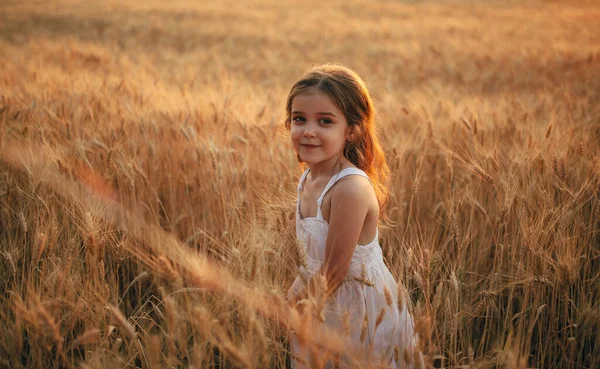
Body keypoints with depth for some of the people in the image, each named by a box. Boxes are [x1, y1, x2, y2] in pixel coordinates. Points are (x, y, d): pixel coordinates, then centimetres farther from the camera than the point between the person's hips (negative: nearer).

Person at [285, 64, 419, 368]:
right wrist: (297, 292, 2)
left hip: (359, 310, -7)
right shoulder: (309, 177, -3)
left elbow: (333, 272, -22)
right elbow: (312, 258, 6)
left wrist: (295, 301, -10)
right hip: (325, 302, 8)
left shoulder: (351, 188, -29)